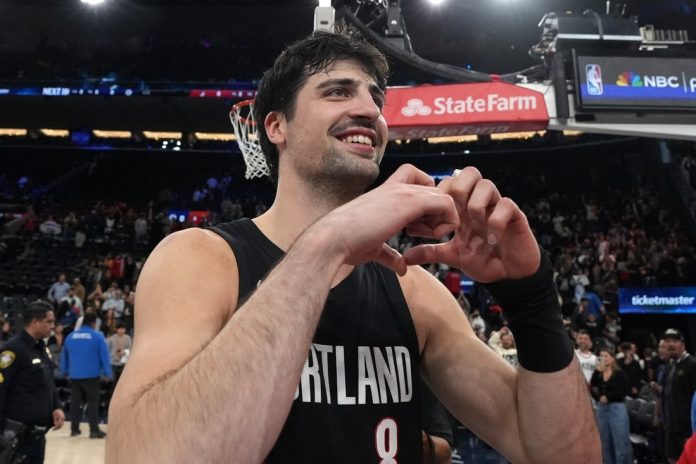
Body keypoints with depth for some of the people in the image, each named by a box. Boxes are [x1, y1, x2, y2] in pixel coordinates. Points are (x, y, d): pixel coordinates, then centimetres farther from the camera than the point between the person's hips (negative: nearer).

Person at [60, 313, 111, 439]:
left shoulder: (70, 336, 7)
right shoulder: (98, 336, -8)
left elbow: (64, 356, 16)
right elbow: (104, 357, -8)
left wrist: (65, 372, 28)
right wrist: (108, 374, -1)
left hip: (74, 375, 4)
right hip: (91, 375, -4)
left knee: (75, 402, 13)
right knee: (92, 402, 1)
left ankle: (74, 429, 19)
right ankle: (94, 430, -1)